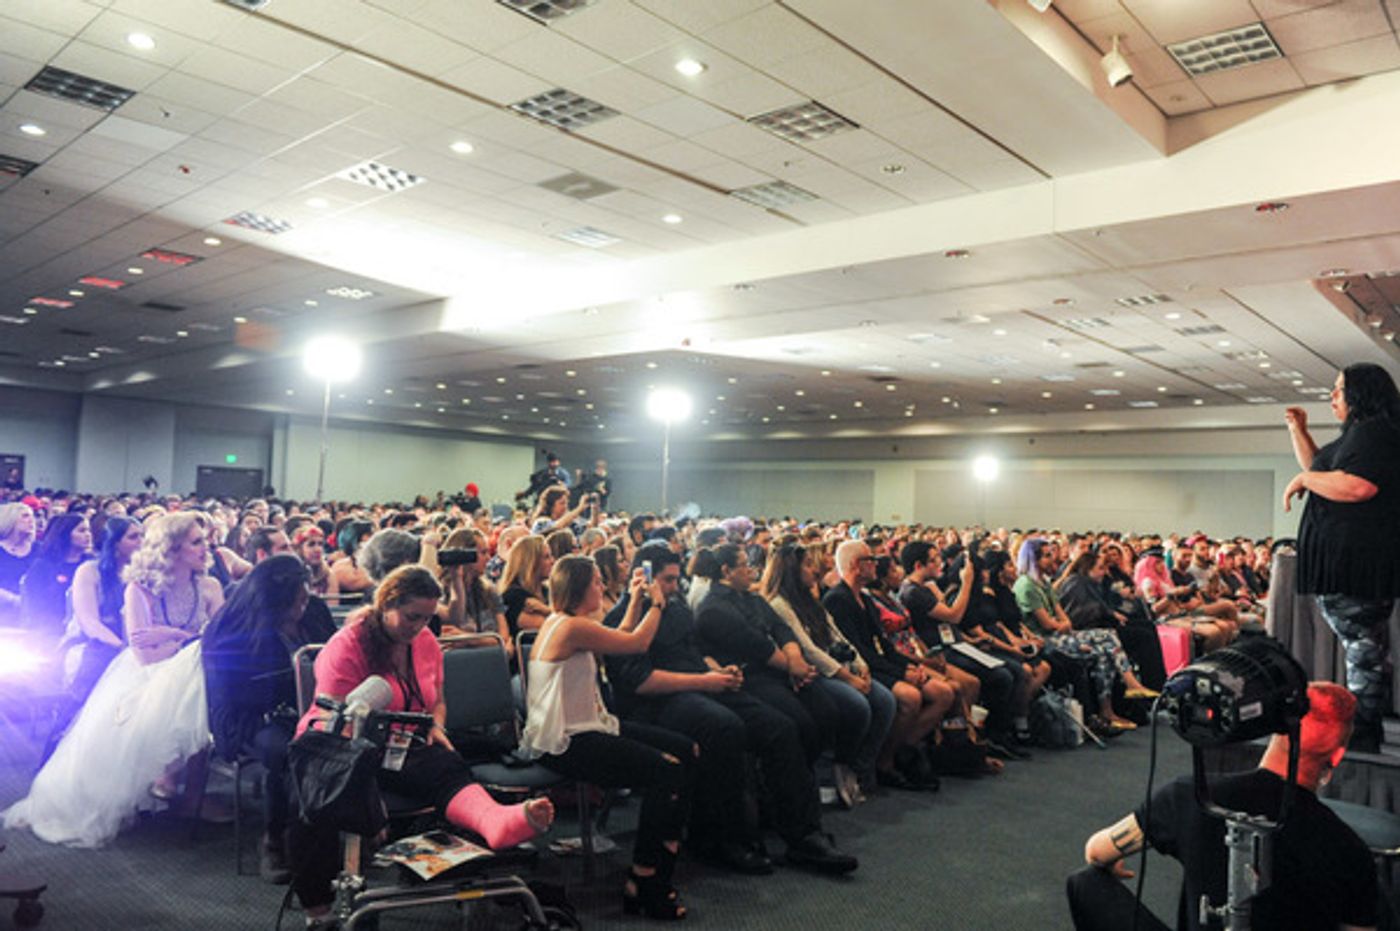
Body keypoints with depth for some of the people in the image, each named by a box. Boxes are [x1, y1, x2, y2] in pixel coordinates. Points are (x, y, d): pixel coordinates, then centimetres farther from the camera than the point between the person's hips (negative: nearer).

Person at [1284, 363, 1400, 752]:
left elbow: (1358, 486, -28)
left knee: (1362, 646, -6)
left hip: (1357, 559, -11)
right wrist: (1298, 431, 24)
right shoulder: (1359, 433, 22)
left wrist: (1303, 479, -14)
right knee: (1364, 646, 14)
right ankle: (1363, 729, 22)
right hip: (1348, 560, 11)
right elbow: (1321, 469, 34)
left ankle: (1362, 732, -1)